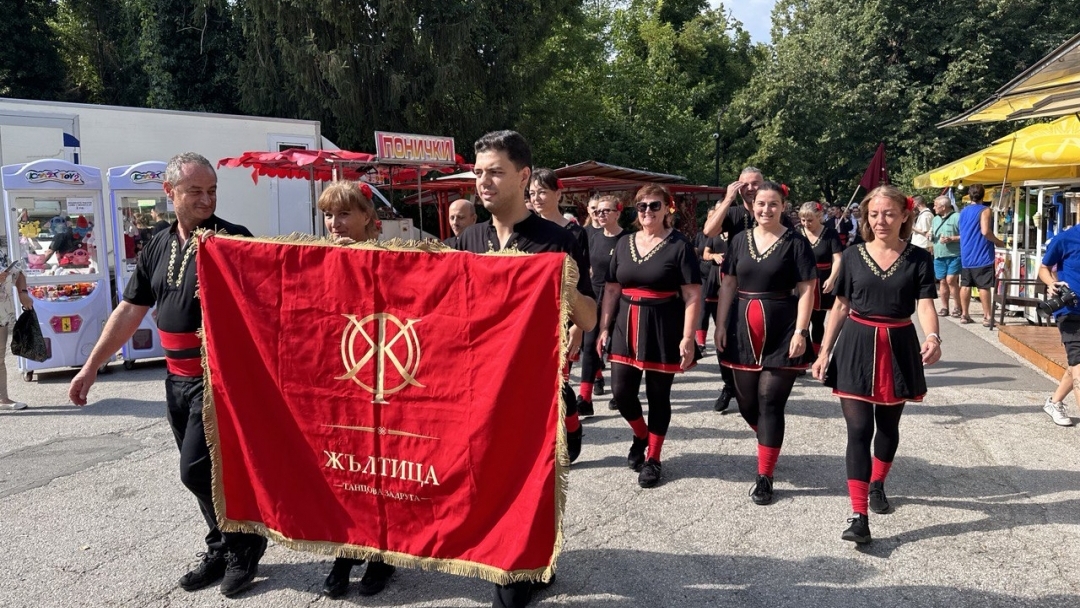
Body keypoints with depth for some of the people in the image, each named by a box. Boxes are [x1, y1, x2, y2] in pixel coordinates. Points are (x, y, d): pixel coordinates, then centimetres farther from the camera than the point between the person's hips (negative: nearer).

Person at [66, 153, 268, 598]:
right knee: (201, 472, 14)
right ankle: (222, 549, 30)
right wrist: (91, 368, 12)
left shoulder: (235, 240, -9)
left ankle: (246, 544, 13)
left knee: (197, 470, -7)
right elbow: (129, 312, 13)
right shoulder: (157, 249, 9)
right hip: (177, 378, 6)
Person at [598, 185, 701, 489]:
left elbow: (692, 296, -10)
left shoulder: (679, 245, -6)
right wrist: (604, 327, 6)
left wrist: (688, 338, -16)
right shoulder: (624, 244, 9)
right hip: (627, 327, 4)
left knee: (658, 395, 6)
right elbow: (611, 289, 12)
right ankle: (641, 435, 33)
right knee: (621, 392, 3)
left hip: (664, 330, -4)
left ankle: (653, 459, 22)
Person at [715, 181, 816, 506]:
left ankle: (764, 477, 9)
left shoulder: (795, 242, -3)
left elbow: (806, 290, -6)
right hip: (745, 329, 4)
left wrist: (801, 331, -14)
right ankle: (769, 442, 41)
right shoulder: (740, 240, 9)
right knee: (746, 401, 10)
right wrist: (721, 324, 5)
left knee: (770, 402, -2)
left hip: (782, 332, -4)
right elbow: (727, 284, 11)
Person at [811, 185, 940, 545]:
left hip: (898, 348, 1)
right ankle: (858, 517, -7)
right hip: (856, 347, 0)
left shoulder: (919, 259, -2)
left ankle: (877, 485, 43)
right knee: (859, 430, -6)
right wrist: (825, 351, 3)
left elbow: (925, 305, -12)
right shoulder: (853, 256, 1)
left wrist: (933, 337, -32)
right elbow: (840, 307, 6)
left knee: (888, 425, 17)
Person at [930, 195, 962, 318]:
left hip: (954, 255, -6)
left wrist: (951, 239, -20)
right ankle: (944, 308, 14)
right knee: (942, 282, 7)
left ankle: (957, 307, -1)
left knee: (951, 280, -12)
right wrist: (930, 236, 4)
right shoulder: (936, 219, 17)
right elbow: (931, 235, 27)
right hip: (939, 256, 6)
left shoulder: (957, 217, -7)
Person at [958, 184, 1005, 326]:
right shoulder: (985, 210, -9)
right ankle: (987, 317, -2)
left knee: (965, 285, 9)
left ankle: (964, 314, 13)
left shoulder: (963, 211, 12)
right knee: (984, 287, -4)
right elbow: (985, 231, -20)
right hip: (982, 256, -6)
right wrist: (998, 242, -7)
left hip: (966, 255, 6)